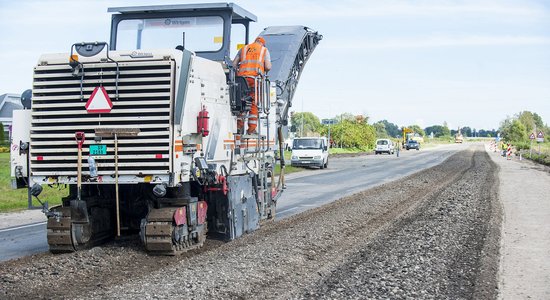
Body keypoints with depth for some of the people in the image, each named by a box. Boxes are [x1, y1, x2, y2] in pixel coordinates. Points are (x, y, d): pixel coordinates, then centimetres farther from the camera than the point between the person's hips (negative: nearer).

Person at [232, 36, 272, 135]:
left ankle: (239, 124, -2)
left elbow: (234, 64, 16)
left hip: (242, 77, 2)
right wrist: (264, 69, 24)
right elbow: (268, 67, 3)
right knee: (254, 104, 0)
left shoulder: (244, 48, 23)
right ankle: (251, 128, -4)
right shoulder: (264, 50, 16)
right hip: (255, 78, -2)